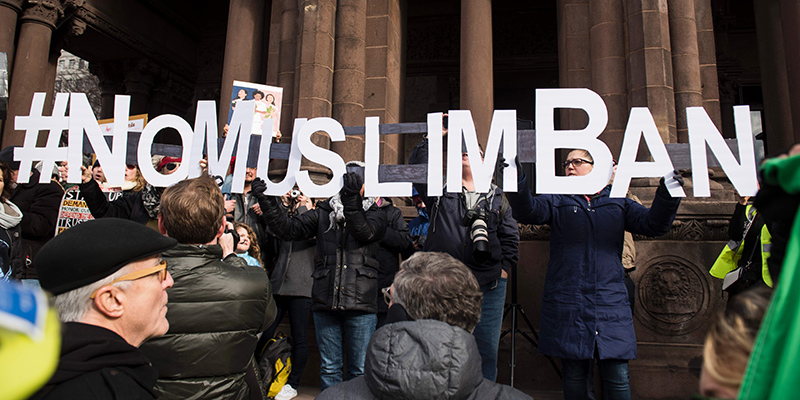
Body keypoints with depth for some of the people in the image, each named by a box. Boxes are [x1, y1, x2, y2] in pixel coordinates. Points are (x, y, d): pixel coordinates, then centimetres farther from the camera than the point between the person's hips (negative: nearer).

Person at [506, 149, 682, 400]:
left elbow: (653, 224, 3)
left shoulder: (617, 202, 14)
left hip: (611, 302, 1)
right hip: (568, 303, -1)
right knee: (574, 374, 6)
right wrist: (516, 179, -28)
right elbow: (527, 210, -10)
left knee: (618, 376, 1)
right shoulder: (558, 201, 9)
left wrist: (667, 195, -15)